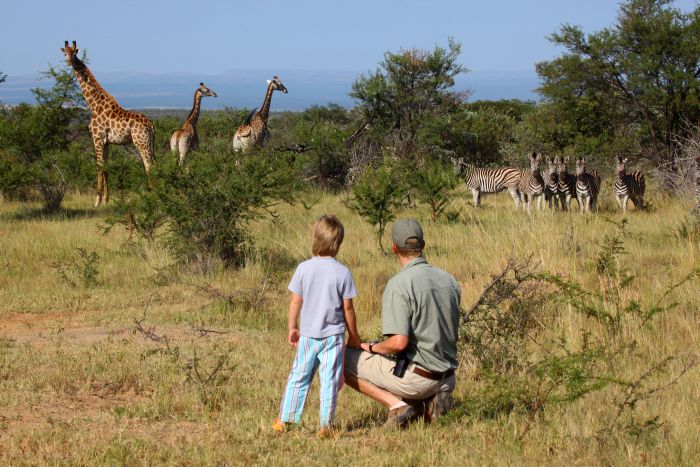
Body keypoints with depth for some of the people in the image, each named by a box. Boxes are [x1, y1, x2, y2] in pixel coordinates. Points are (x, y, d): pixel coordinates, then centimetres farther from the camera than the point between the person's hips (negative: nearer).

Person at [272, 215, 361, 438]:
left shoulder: (303, 268, -4)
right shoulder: (342, 272, -9)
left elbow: (295, 301, 1)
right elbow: (347, 307, -4)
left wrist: (292, 327, 15)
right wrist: (354, 335, 8)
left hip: (307, 334, 2)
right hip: (333, 335, -2)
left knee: (298, 377, 13)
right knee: (330, 380, 2)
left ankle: (285, 420, 16)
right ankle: (326, 425, 2)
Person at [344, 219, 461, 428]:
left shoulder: (399, 285, -17)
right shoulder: (449, 280, 6)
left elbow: (399, 343, -23)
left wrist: (372, 347, -4)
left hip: (416, 377, -7)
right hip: (446, 377, 7)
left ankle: (397, 404, -6)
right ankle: (430, 400, 6)